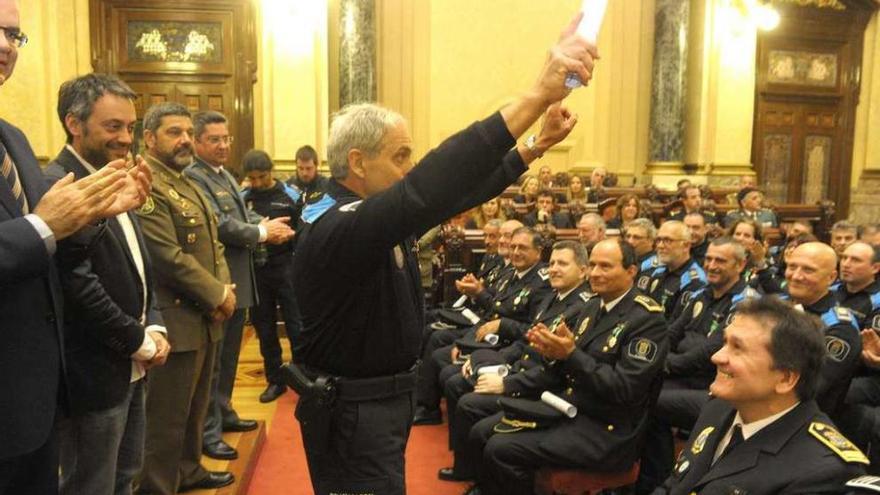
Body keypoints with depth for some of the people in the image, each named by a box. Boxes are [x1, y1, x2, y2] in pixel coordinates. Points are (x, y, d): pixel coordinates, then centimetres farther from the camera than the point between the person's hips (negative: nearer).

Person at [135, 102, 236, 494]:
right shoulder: (146, 186, -17)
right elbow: (170, 258, -23)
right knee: (167, 416, 2)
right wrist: (218, 296, -15)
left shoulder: (189, 185, 16)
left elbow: (213, 244, 16)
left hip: (206, 317, 10)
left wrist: (224, 288, -2)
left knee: (195, 406, 21)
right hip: (176, 321, -10)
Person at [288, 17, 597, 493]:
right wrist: (537, 94, -47)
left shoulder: (377, 216, 1)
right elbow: (429, 190, -44)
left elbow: (452, 195, 7)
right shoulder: (334, 228, -29)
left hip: (385, 397, 10)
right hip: (350, 411, -10)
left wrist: (537, 146, -1)